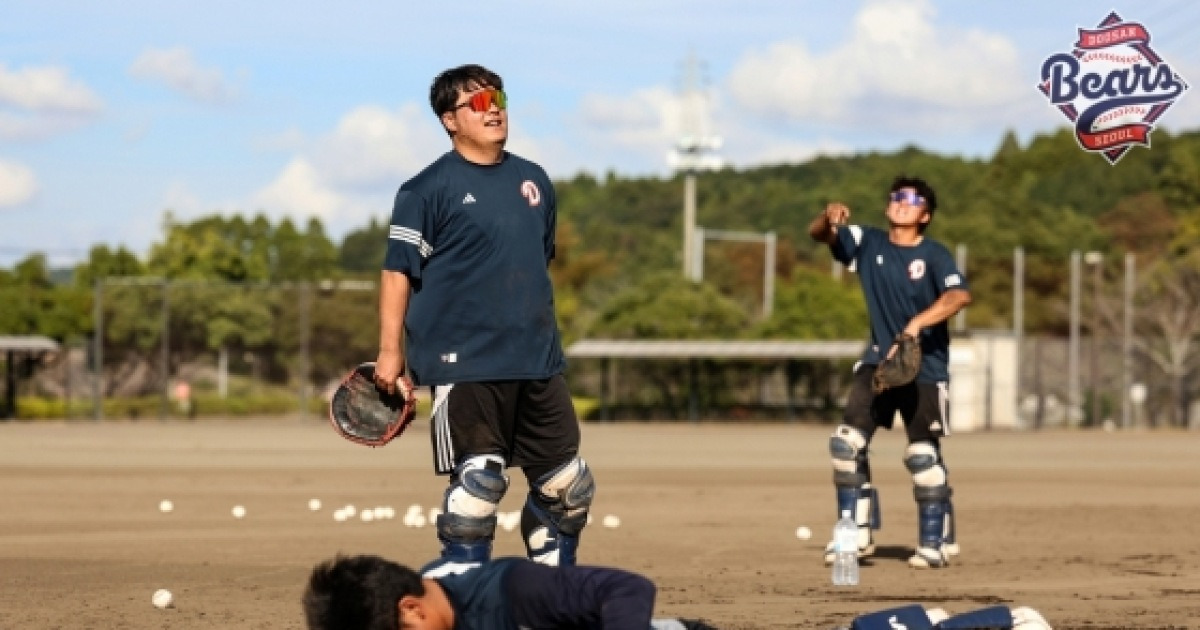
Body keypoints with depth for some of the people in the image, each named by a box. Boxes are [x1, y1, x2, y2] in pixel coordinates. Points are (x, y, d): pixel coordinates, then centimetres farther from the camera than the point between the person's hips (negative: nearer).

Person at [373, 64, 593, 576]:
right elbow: (398, 270, -7)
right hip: (465, 365, -6)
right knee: (478, 481, -9)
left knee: (568, 484, 7)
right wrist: (390, 351, -12)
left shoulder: (534, 181, 13)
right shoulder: (428, 189, -5)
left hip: (538, 363, 6)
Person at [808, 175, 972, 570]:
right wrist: (829, 218, -24)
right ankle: (857, 533, 4)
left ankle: (936, 542, 11)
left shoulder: (933, 255, -10)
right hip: (879, 359, 4)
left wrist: (918, 322, -37)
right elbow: (818, 235, -2)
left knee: (923, 454, -3)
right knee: (847, 441, -5)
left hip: (925, 365, -4)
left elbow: (960, 295, -25)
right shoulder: (867, 242, 4)